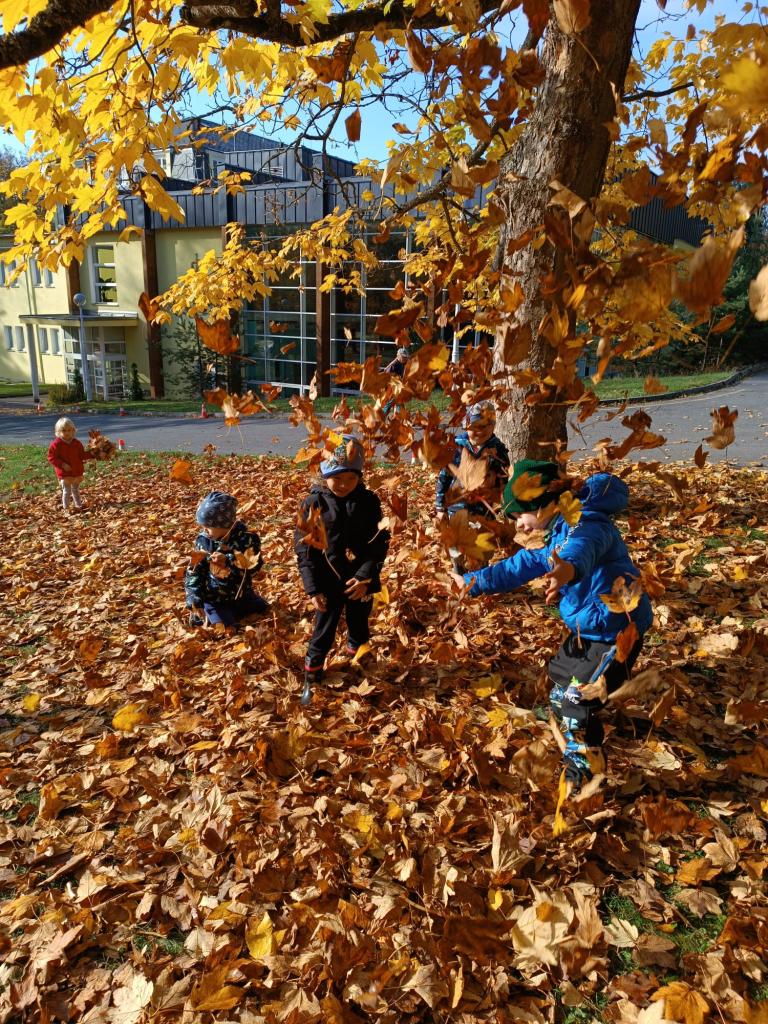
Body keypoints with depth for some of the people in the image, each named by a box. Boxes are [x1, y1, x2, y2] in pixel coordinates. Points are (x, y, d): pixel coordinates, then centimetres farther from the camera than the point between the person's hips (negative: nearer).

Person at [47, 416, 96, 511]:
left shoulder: (77, 443, 3)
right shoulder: (56, 444, -11)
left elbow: (82, 455, 9)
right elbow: (51, 457, -12)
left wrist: (91, 454, -9)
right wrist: (62, 464, -22)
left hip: (77, 472, 5)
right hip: (64, 473, -5)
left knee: (76, 490, 20)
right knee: (66, 491, -2)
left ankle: (78, 505, 33)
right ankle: (66, 507, 6)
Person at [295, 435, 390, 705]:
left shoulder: (369, 501, -6)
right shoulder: (314, 503, -11)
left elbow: (379, 542, -5)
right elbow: (304, 549, -8)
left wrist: (365, 576, -15)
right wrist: (313, 589, -11)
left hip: (360, 582, 2)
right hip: (328, 583, -2)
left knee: (359, 631, 20)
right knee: (323, 635, 9)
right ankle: (311, 680, 27)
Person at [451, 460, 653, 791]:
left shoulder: (588, 525, -27)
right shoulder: (555, 533, 5)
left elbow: (582, 550, -52)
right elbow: (519, 566, 14)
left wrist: (569, 569, -75)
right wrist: (473, 582, 13)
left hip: (618, 632, -10)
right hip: (586, 629, 10)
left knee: (578, 701, -9)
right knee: (561, 692, 21)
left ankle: (584, 766, 15)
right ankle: (579, 750, 45)